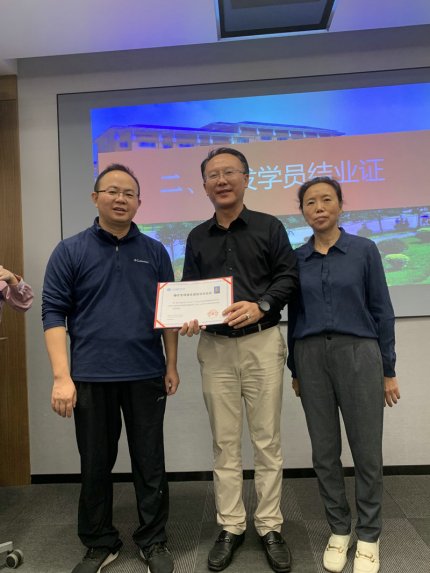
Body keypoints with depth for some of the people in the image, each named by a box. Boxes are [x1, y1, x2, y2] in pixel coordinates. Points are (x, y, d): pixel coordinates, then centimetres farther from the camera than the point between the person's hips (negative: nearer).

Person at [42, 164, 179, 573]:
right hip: (91, 377, -1)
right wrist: (61, 376, -12)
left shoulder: (155, 252, 7)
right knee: (95, 465, 13)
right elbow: (54, 312, -4)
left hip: (146, 376, 1)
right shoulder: (70, 251, 1)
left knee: (150, 463, 11)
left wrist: (171, 365, 4)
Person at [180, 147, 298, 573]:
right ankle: (230, 527, 23)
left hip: (262, 343, -2)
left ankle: (270, 528, 22)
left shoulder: (270, 227, 5)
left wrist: (260, 305, -17)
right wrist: (187, 318, -7)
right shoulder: (197, 237, 12)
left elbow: (288, 277, 0)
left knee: (267, 440, 6)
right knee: (224, 442, 9)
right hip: (214, 348, 3)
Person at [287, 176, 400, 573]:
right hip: (311, 357, 3)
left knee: (366, 450, 6)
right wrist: (294, 370, 10)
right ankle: (339, 530, 30)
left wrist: (388, 370, -1)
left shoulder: (364, 250, -1)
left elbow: (382, 311, 0)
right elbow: (294, 315, 10)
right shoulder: (296, 258, 6)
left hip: (358, 354, -2)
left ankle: (368, 536, 27)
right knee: (324, 451, 10)